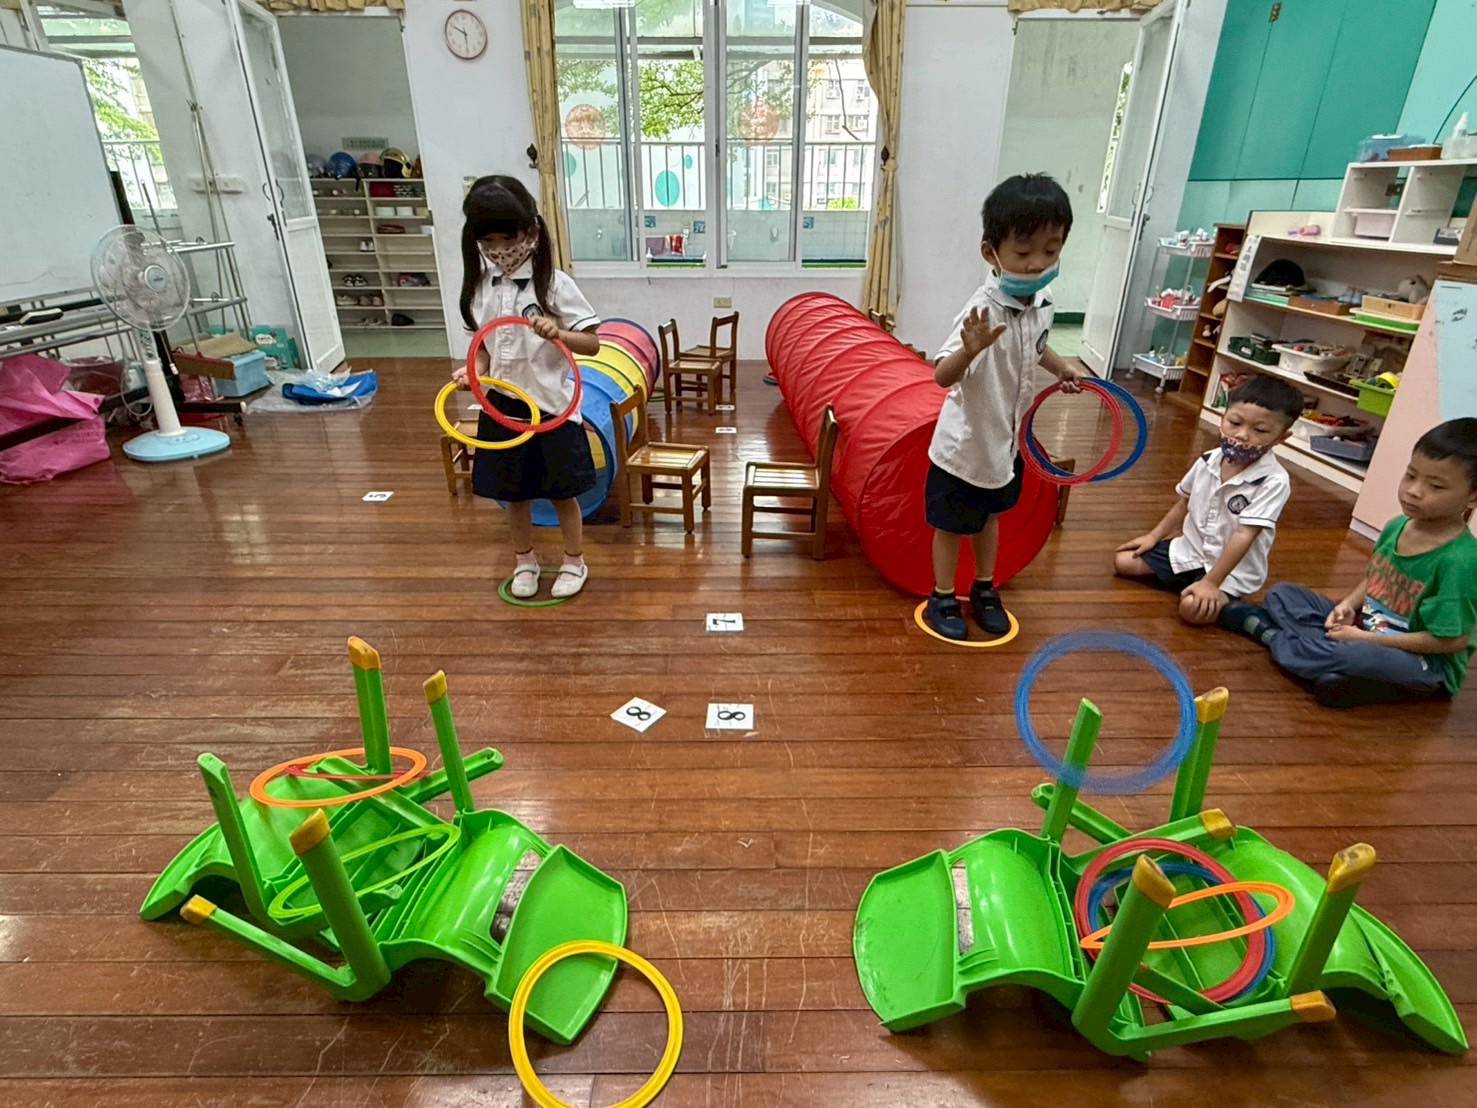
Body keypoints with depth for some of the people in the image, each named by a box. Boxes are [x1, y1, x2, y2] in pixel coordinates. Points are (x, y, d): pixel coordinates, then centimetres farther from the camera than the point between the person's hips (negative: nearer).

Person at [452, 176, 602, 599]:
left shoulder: (555, 283, -11)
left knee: (561, 493, 8)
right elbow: (483, 344, 11)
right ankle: (524, 561, 36)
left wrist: (557, 333, -29)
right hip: (502, 405, 4)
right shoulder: (480, 286, 3)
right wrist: (474, 369, -9)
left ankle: (575, 562, 29)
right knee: (514, 494, 15)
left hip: (551, 405, -4)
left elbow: (592, 344, -11)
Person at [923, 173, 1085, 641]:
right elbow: (943, 375, -42)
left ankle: (984, 589, 45)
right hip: (965, 444, -7)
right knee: (952, 525, 11)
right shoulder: (986, 311, -31)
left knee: (990, 515, 25)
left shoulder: (1043, 299, -6)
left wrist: (1060, 367, 6)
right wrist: (969, 349, -59)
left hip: (1006, 439, 8)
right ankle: (942, 598, 32)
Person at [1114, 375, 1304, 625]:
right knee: (1123, 561, -2)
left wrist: (1210, 583, -31)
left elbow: (1244, 535, -28)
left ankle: (1222, 599, 1)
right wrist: (1154, 535, 10)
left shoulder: (1273, 481, -24)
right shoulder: (1208, 461, -5)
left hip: (1233, 569, -5)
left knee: (1194, 608, -31)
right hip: (1191, 549, 6)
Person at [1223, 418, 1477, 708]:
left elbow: (1452, 640, -22)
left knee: (1359, 656, -39)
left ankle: (1273, 636, -14)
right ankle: (1332, 653, -17)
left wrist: (1366, 638, -20)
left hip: (1426, 663, -7)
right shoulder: (1397, 526, -3)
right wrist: (1348, 605, -6)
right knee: (1282, 594, 3)